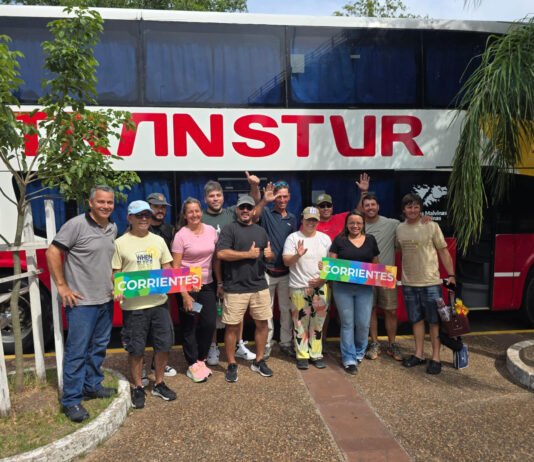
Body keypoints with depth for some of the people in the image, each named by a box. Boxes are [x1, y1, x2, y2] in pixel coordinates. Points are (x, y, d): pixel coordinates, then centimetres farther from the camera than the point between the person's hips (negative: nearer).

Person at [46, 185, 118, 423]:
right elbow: (52, 252, -13)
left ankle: (92, 385, 33)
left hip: (106, 299, 7)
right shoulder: (76, 225, -13)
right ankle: (71, 400, 10)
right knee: (77, 350, -1)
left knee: (99, 347, 17)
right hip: (81, 301, -7)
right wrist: (61, 286, -13)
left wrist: (115, 283, 12)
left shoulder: (113, 228, 8)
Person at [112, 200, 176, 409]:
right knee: (136, 349, 5)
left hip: (159, 301, 4)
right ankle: (137, 388, 24)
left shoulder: (158, 241, 10)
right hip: (133, 305, -4)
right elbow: (115, 273, -1)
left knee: (164, 344, 10)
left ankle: (159, 384, 28)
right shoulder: (120, 243, -2)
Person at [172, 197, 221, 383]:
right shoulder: (181, 235, -10)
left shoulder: (211, 231, 2)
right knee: (190, 327, 7)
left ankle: (201, 359, 27)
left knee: (209, 324, 5)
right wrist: (184, 294, -14)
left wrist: (219, 283, 7)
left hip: (207, 285, 4)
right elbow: (175, 267, -11)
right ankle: (193, 365, 22)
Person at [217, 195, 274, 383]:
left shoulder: (261, 231, 14)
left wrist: (269, 254, -5)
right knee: (232, 326, 2)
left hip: (259, 286, 5)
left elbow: (269, 256, 20)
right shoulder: (229, 229, -4)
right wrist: (248, 254, -14)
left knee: (262, 323, 10)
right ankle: (232, 365, 18)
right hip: (235, 288, -5)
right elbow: (221, 254, -17)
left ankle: (259, 361, 27)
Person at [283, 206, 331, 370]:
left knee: (318, 323, 9)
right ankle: (302, 355, 15)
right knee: (300, 323, 3)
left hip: (320, 287, 3)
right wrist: (297, 255, -27)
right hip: (299, 288, -3)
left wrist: (323, 278, -6)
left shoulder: (325, 238, 7)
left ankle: (316, 354, 20)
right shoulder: (293, 238, -3)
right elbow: (286, 262, -8)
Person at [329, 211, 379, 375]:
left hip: (365, 288, 2)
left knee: (363, 324, 3)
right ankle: (349, 359, 14)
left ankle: (359, 353, 29)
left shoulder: (370, 240, 9)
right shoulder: (339, 240, 1)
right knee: (347, 323, 4)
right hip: (342, 288, -2)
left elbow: (376, 264, 14)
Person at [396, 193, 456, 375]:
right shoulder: (400, 228, 5)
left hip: (430, 282, -4)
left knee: (434, 321, 3)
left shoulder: (432, 226, -6)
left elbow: (443, 252, -3)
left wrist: (451, 275, -8)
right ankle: (419, 354, 24)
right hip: (409, 283, 4)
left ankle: (435, 358, 12)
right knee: (416, 319, 13)